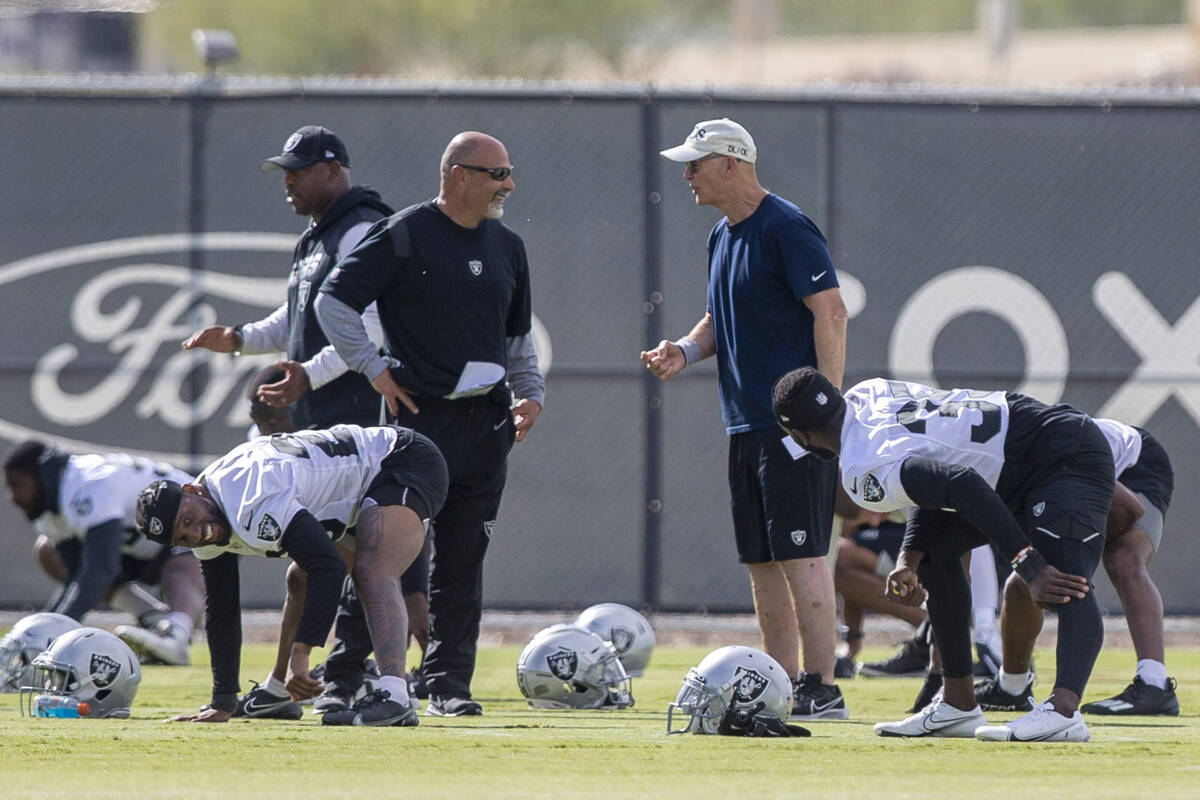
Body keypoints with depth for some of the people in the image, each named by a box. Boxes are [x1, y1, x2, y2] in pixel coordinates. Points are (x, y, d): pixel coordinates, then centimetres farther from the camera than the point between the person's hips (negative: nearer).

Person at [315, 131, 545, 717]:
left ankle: (448, 681, 9)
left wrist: (530, 394, 10)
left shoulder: (506, 248, 15)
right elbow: (334, 301, -6)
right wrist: (374, 370, -8)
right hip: (421, 414, -6)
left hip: (487, 421, 6)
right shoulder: (404, 236, -5)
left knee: (463, 558, 6)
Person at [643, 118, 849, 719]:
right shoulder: (722, 238, 16)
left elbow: (830, 313, -16)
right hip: (746, 422, 10)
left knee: (800, 555, -11)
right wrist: (685, 351, 5)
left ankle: (822, 690, -9)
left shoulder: (786, 229, -12)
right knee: (761, 560, 10)